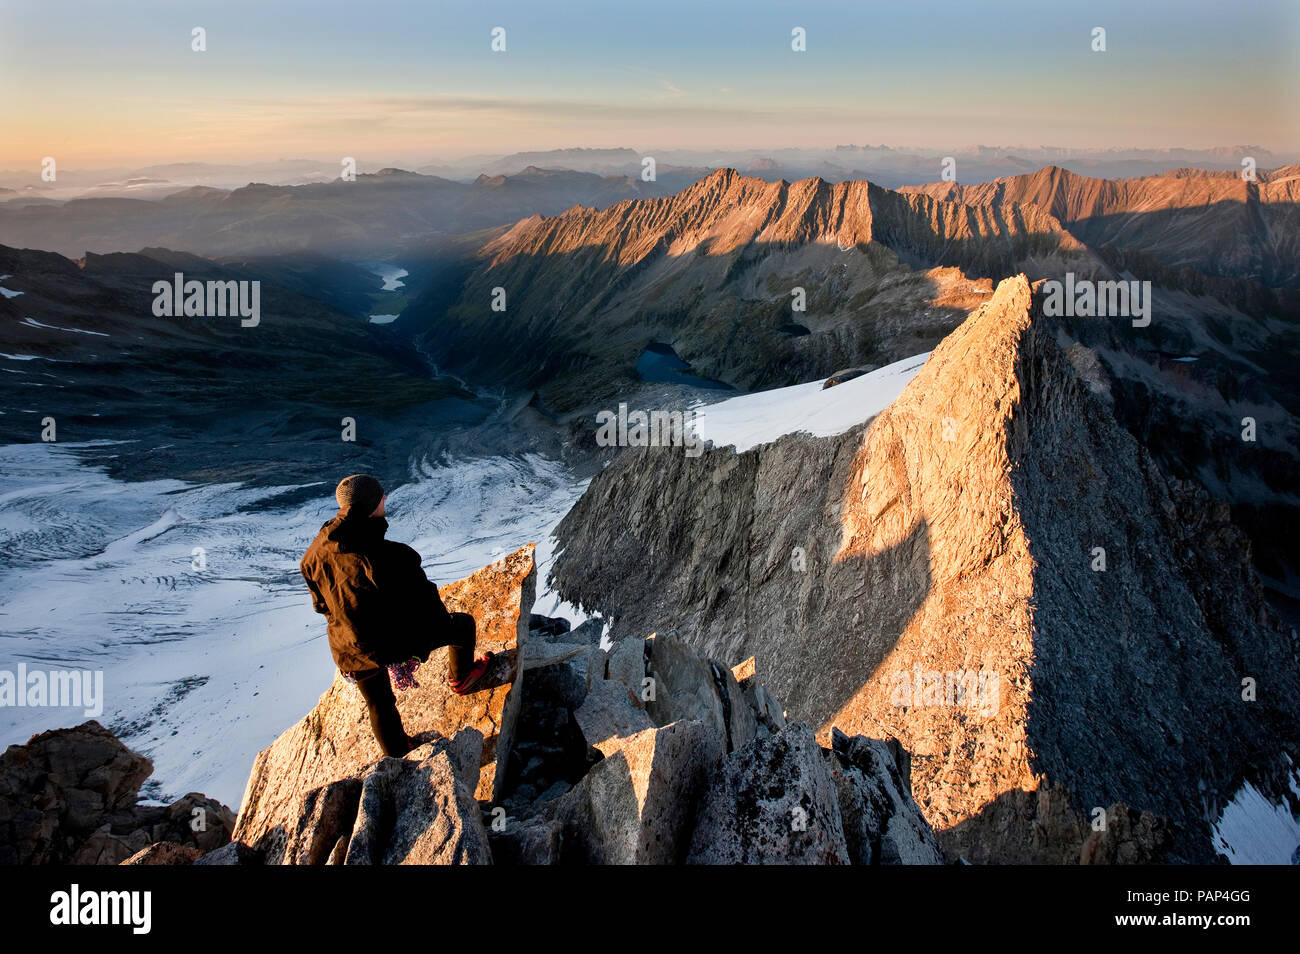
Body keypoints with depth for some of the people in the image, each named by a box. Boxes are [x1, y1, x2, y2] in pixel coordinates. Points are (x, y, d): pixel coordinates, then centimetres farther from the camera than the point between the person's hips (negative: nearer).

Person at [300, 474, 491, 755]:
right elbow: (425, 602, -22)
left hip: (352, 653, 5)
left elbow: (321, 604, 2)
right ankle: (460, 678, 50)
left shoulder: (315, 554, -15)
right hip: (402, 642, -5)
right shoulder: (391, 557, -35)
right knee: (463, 624, 23)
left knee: (379, 705, 30)